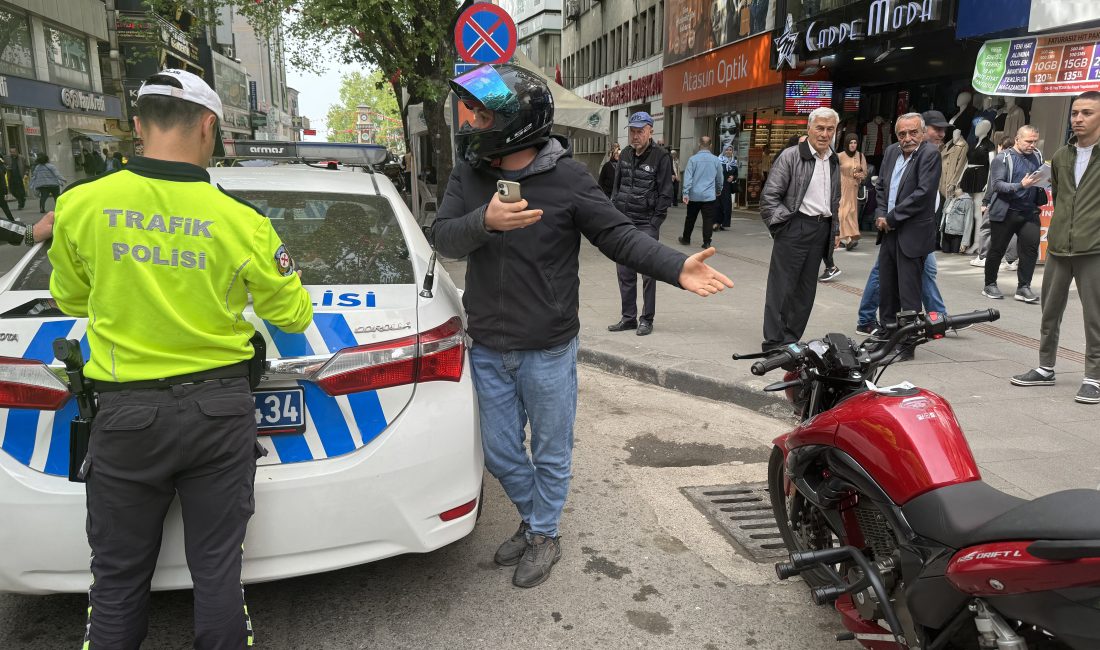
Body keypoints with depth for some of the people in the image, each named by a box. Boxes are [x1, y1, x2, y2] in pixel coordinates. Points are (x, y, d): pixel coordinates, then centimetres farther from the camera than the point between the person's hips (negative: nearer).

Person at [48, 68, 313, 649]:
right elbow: (293, 316, 1)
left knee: (118, 579, 16)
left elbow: (70, 299, 11)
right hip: (220, 409, 0)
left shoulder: (80, 206, -8)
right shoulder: (242, 222, -12)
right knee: (217, 570, 13)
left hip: (127, 412, 0)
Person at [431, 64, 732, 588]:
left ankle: (544, 536, 38)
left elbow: (619, 235, -12)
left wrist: (677, 268, -27)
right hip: (487, 348, 5)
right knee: (501, 455, 18)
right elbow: (444, 239, -12)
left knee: (550, 453, 14)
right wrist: (484, 221, -34)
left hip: (546, 350, -4)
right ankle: (535, 520, 45)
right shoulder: (468, 174, -1)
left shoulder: (566, 178, -13)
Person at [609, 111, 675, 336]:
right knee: (624, 272, 9)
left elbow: (665, 193, -7)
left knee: (648, 272, -2)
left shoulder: (660, 157, -5)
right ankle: (628, 317, 19)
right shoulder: (626, 155, 12)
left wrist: (655, 223, -12)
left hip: (647, 224, -6)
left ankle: (647, 319, 8)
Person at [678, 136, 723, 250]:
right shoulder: (716, 160, 1)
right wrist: (718, 191, 27)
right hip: (710, 196, 0)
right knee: (708, 220, 2)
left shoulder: (693, 159, -4)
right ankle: (707, 242, -1)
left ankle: (686, 239, 26)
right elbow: (719, 178, 11)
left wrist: (685, 193, -9)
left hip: (694, 195, 0)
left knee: (690, 218, 14)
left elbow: (688, 177, -9)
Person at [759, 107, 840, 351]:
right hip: (795, 228, -7)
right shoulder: (790, 156, -6)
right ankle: (773, 342, 2)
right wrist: (783, 223, -11)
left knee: (806, 289, 10)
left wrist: (833, 230, 16)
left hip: (821, 229, 7)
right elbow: (769, 195, -9)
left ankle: (791, 340, 18)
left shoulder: (836, 162, 14)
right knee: (782, 286, -4)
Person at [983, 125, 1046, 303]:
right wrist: (1020, 185, -27)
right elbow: (997, 184, -15)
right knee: (997, 250, 5)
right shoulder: (1003, 159, -6)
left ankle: (1023, 287, 1)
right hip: (1005, 213, -4)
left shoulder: (1037, 156, 10)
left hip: (1029, 212, 4)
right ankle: (990, 285, 18)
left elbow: (1043, 178, 22)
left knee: (1031, 247, -6)